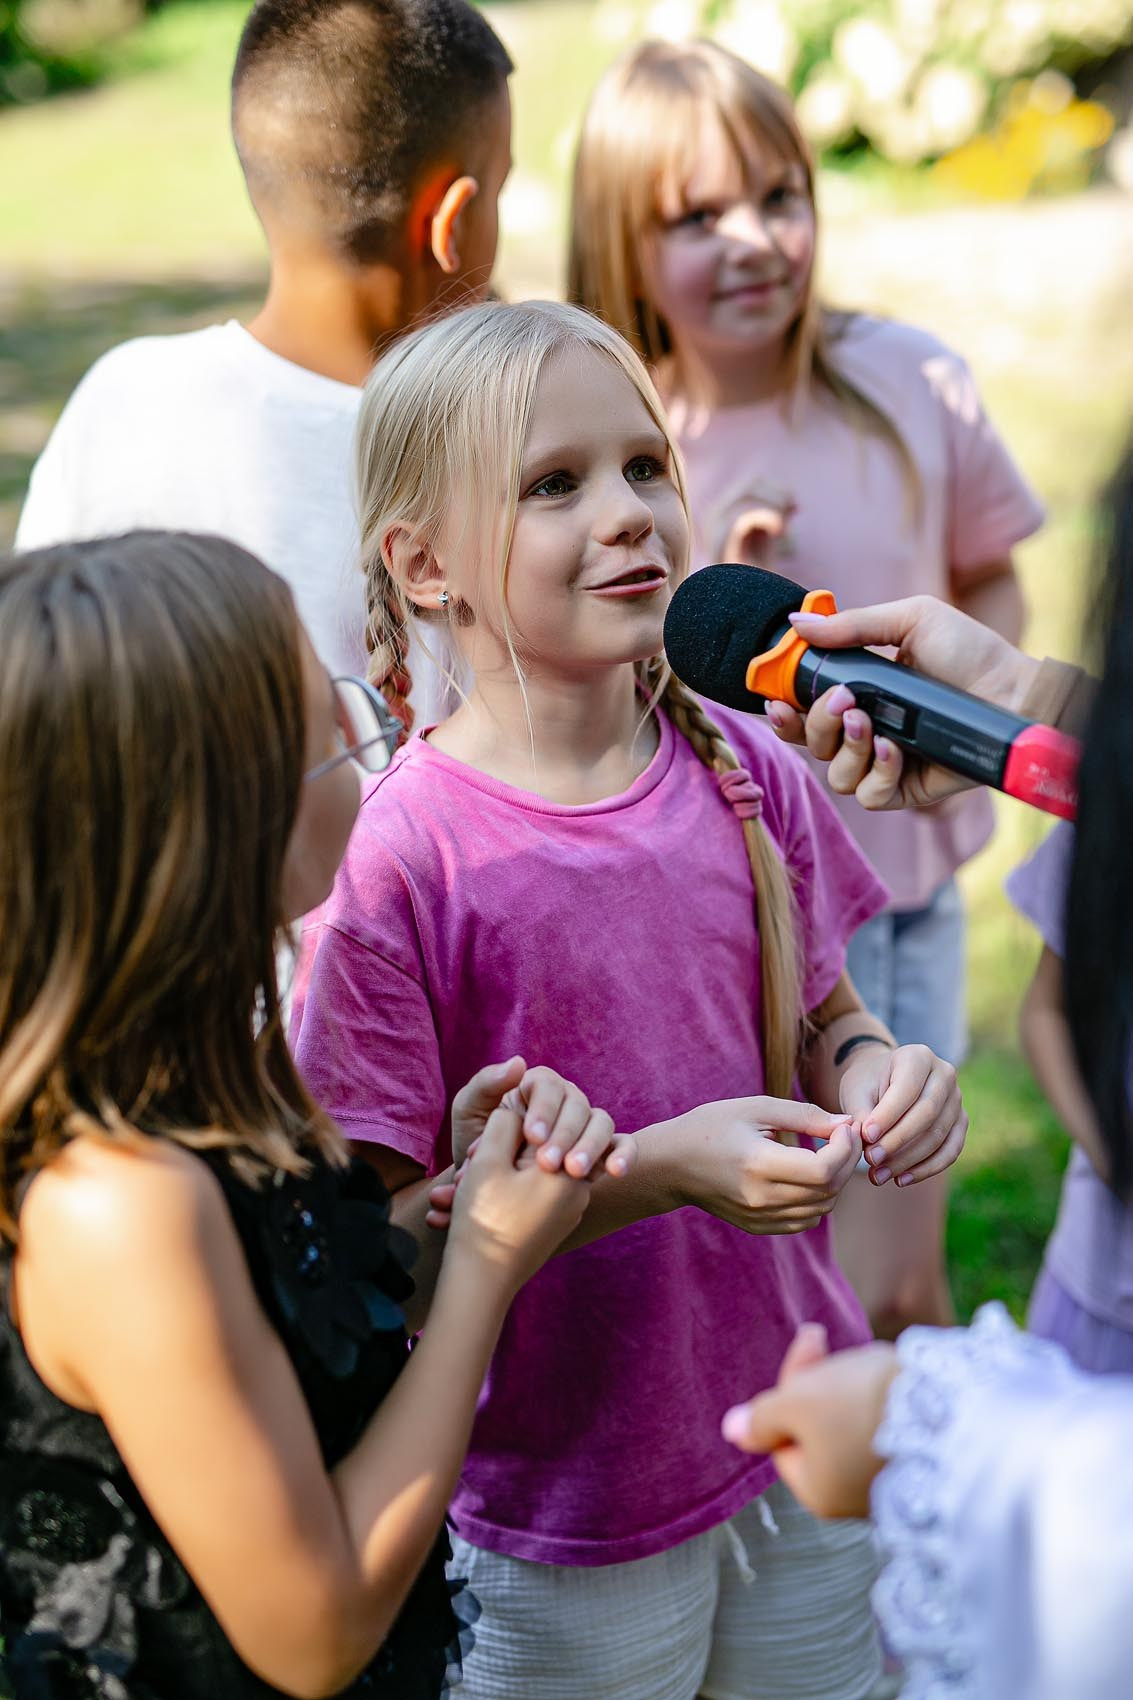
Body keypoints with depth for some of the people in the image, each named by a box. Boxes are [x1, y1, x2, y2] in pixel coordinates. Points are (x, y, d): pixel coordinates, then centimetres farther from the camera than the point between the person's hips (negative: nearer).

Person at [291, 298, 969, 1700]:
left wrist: (875, 1076, -11)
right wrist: (655, 1172, -28)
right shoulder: (399, 857, -19)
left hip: (806, 1443, 5)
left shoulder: (746, 774, -4)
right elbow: (376, 1240, -18)